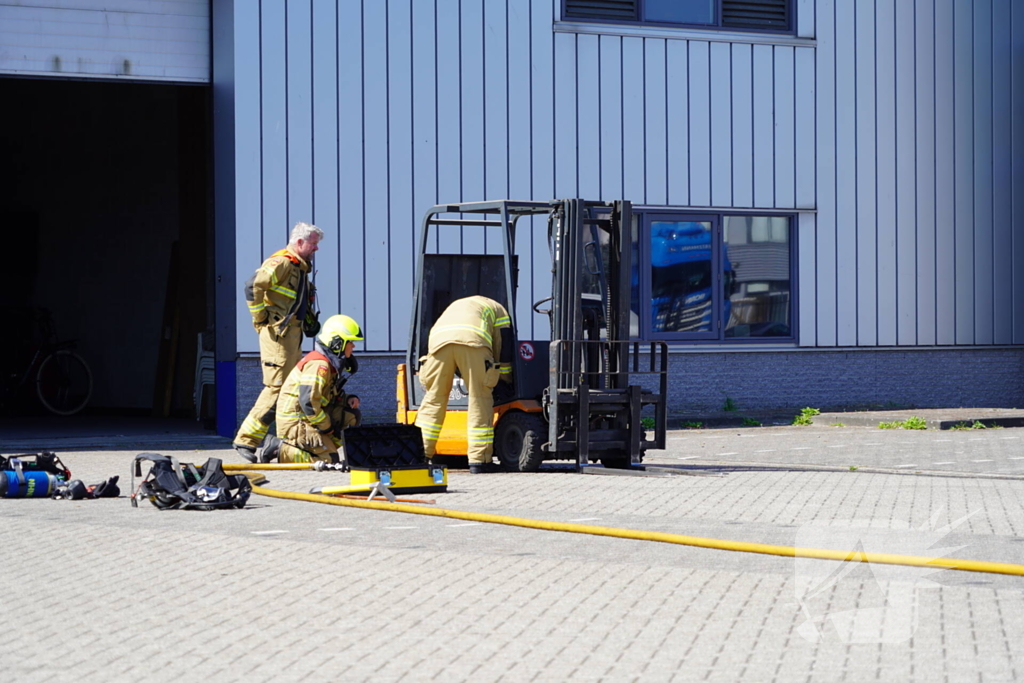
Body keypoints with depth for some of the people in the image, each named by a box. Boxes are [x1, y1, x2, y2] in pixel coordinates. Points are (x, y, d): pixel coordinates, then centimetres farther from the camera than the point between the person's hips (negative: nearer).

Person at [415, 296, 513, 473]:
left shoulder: (455, 306, 45)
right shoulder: (497, 309, 33)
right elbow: (504, 346, 26)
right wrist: (506, 380, 37)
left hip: (438, 339, 4)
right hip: (473, 341, -4)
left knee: (434, 398, 12)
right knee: (480, 400, 3)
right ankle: (479, 460, 2)